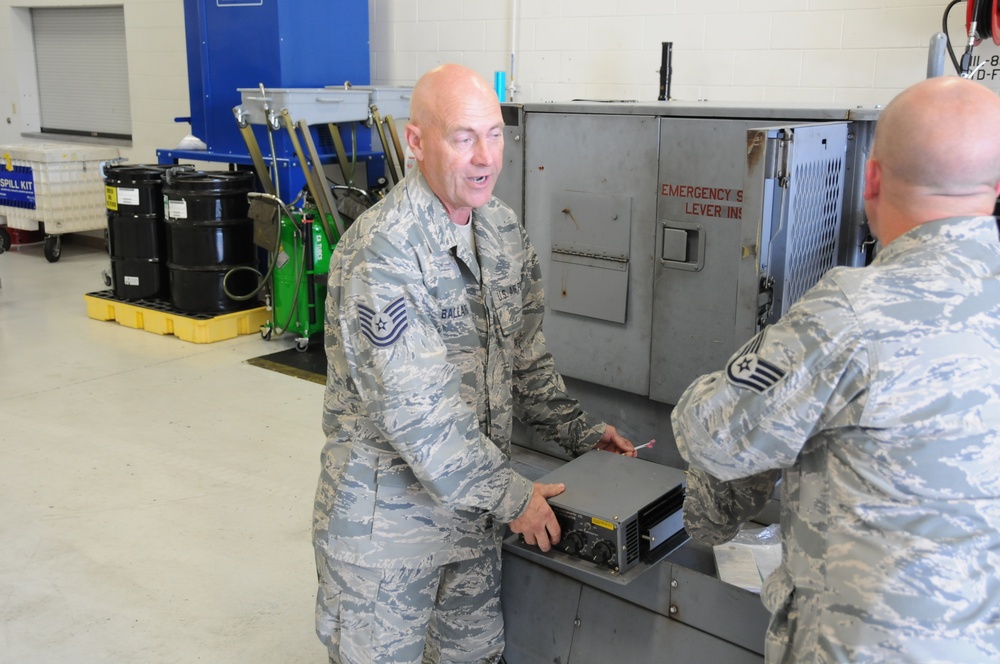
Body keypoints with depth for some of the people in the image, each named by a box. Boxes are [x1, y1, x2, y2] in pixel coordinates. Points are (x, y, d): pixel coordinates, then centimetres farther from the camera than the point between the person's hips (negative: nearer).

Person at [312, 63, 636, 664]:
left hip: (475, 500, 7)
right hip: (386, 511, -6)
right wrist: (509, 496, -19)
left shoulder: (504, 230, 3)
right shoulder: (380, 253, -23)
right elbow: (415, 411, -25)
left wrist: (578, 431, 6)